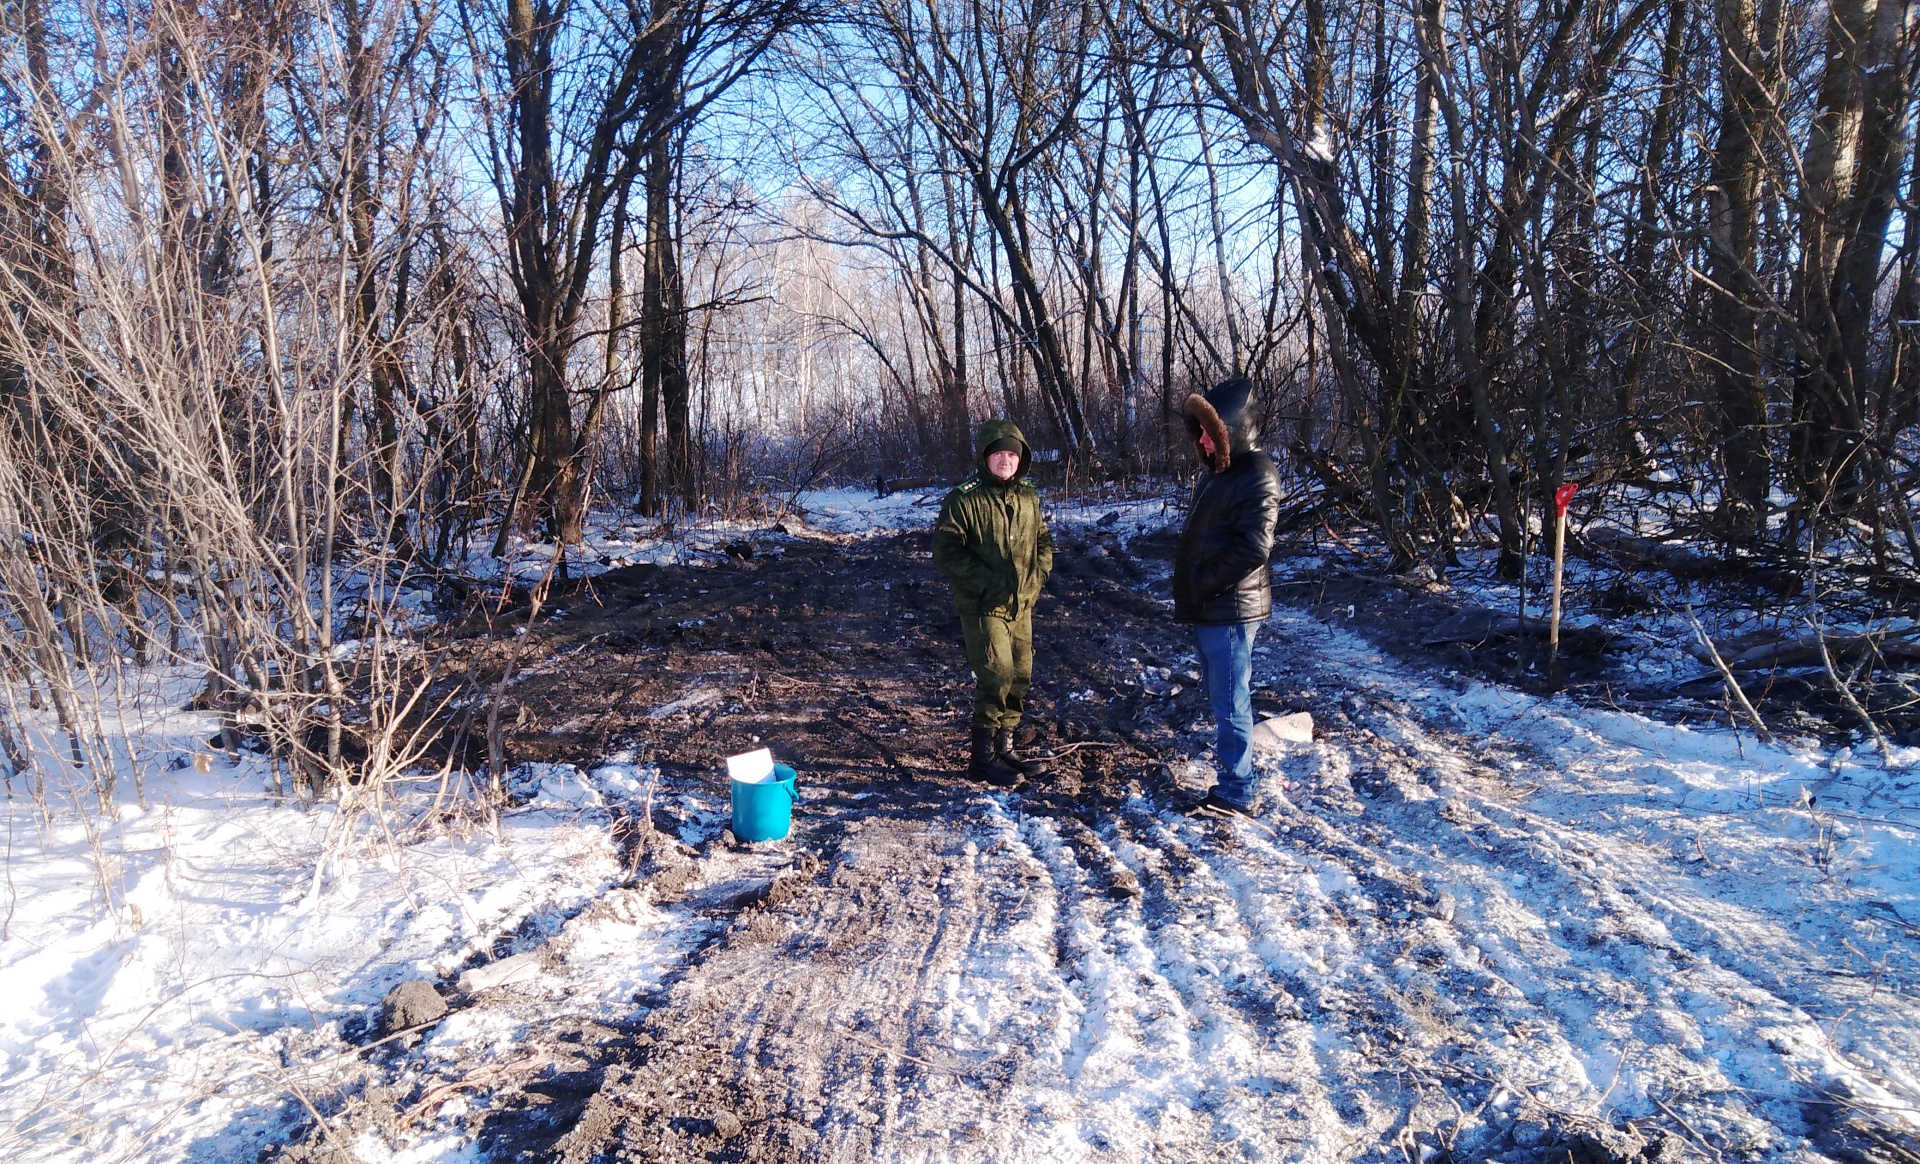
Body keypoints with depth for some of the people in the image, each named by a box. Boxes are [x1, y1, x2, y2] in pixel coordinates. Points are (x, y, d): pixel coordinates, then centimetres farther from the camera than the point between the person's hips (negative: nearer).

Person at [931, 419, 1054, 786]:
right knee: (996, 677, -13)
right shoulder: (964, 499, -10)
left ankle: (1004, 748, 26)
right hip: (983, 607, -7)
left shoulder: (1028, 498, 9)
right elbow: (946, 552, -14)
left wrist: (1038, 574, 2)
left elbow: (1044, 541, 20)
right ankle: (983, 756, -1)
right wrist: (986, 583, -18)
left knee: (1020, 677, 11)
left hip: (1022, 606, 7)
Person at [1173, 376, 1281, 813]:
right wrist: (1190, 586, 8)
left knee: (1230, 703, -4)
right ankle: (1234, 765, 34)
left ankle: (1237, 793, 4)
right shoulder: (1218, 471, 14)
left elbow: (1253, 548, -23)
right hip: (1208, 608, 10)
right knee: (1222, 697, 20)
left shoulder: (1257, 476, -16)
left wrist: (1202, 583, -16)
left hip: (1230, 610, -10)